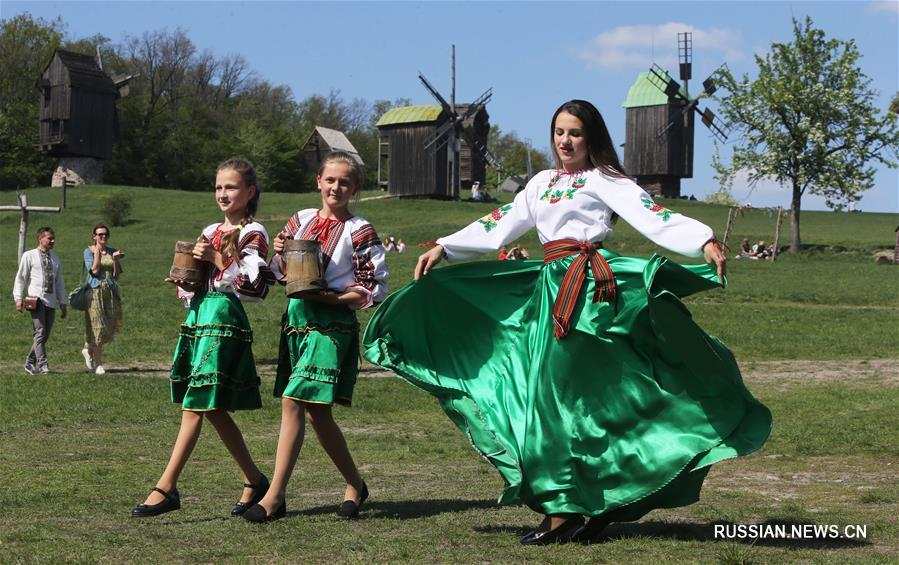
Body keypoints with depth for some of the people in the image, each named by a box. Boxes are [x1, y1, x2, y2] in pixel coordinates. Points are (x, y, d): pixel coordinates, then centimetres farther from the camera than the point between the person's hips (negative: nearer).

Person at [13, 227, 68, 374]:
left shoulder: (55, 258, 18)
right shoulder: (29, 256, 3)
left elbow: (59, 282, 21)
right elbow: (20, 277, 3)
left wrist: (63, 303, 17)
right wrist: (18, 298, -6)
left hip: (51, 301, 5)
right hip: (36, 300, -5)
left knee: (45, 335, 5)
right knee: (40, 332, -14)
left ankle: (30, 364, 17)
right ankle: (43, 366, -19)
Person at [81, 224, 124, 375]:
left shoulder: (112, 251, 11)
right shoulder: (89, 251, 1)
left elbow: (117, 275, 6)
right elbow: (94, 270, -13)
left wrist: (116, 260, -8)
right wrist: (97, 252, -12)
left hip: (111, 292, 4)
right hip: (95, 291, -4)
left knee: (110, 327, 3)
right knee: (97, 326, -5)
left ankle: (88, 349, 29)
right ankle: (98, 364, 2)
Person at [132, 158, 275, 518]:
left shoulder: (253, 234, -3)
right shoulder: (209, 232, 19)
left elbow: (253, 286, -13)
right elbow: (186, 286, 24)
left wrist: (217, 259, -14)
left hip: (224, 318, -8)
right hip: (198, 314, 9)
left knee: (195, 406, -10)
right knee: (213, 409, 9)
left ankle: (167, 488, -11)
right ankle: (254, 480, 19)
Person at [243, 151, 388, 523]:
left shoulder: (359, 232, -3)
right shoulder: (301, 220, 12)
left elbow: (372, 291, -6)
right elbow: (283, 275, 18)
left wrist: (325, 296, -15)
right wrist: (279, 253, -3)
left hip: (331, 323, -6)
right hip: (296, 318, 6)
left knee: (294, 403, -13)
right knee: (317, 411, 8)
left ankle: (275, 496, -11)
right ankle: (355, 485, 22)